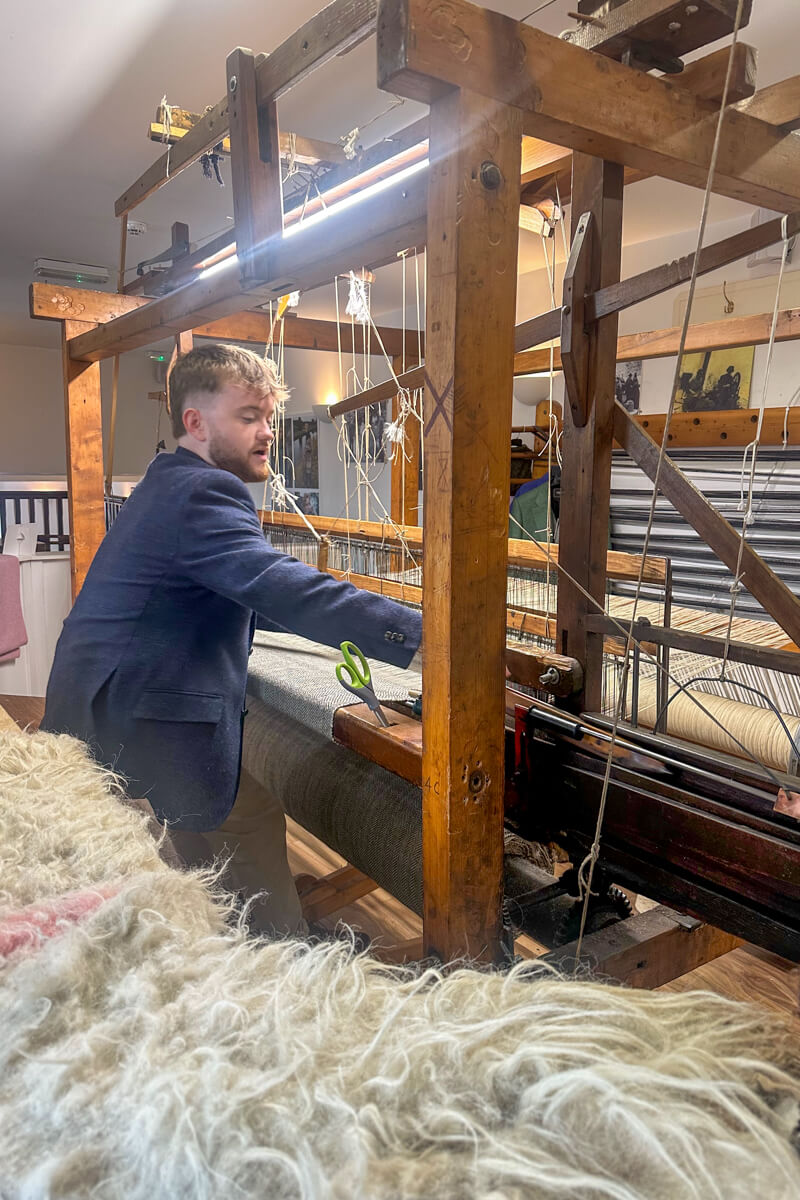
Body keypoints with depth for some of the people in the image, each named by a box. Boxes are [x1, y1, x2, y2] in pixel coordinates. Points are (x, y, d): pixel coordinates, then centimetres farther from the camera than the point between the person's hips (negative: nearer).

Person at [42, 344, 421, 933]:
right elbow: (279, 587, -35)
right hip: (132, 726, -11)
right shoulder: (200, 492, -19)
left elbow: (246, 596, 22)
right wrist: (421, 632, -39)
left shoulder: (172, 486, 16)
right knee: (255, 824, -3)